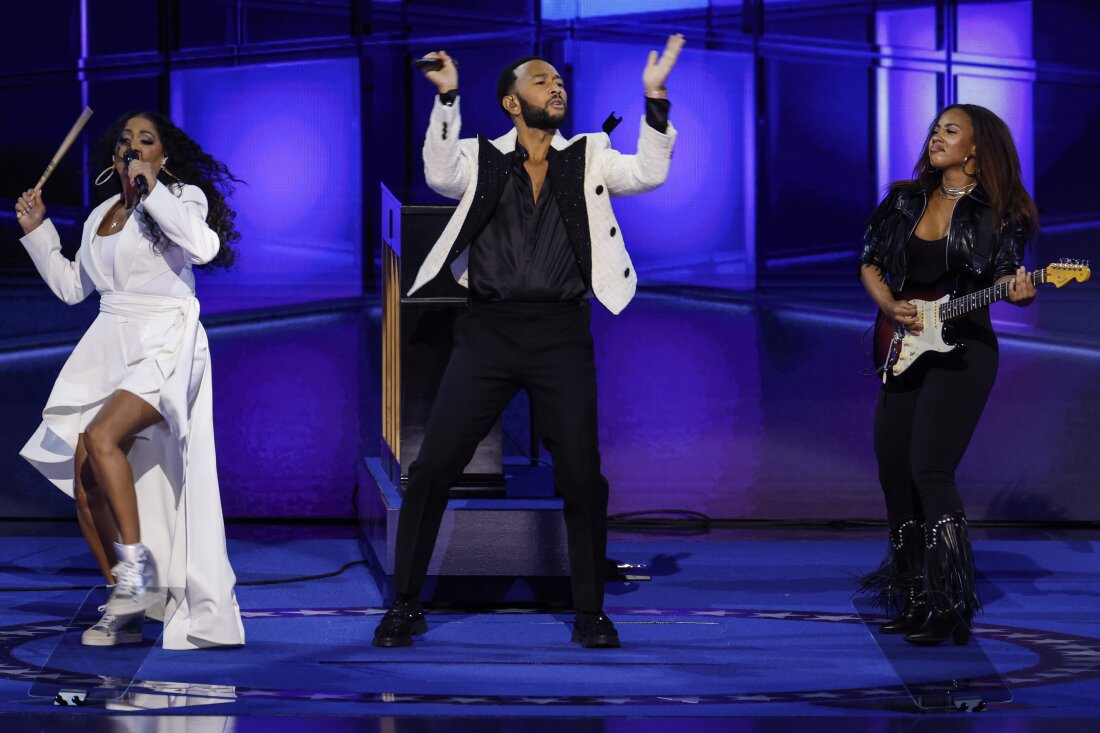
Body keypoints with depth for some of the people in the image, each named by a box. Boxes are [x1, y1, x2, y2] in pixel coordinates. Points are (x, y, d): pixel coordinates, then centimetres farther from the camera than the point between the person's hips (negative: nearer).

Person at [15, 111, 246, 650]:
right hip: (108, 348, 7)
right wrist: (37, 231, 18)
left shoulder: (182, 197, 0)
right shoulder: (102, 215, 19)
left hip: (164, 345, -7)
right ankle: (125, 609, 6)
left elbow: (204, 246, -21)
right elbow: (71, 286, 26)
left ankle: (137, 565, -21)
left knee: (102, 438, -30)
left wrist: (150, 189, -18)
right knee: (83, 482, -3)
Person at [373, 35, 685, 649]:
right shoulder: (483, 159, 7)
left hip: (561, 333, 1)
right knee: (434, 465, -3)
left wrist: (655, 97, -14)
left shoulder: (589, 159, 11)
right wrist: (448, 98, -20)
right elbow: (441, 175, -12)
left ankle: (589, 612, 14)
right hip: (489, 330, -1)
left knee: (582, 476, 0)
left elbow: (648, 173, -4)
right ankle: (406, 604, 7)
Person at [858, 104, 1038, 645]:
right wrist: (889, 305, -4)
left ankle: (947, 609, -14)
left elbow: (1005, 277, -6)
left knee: (930, 472, -16)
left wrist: (1017, 290, -29)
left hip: (961, 352, -6)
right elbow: (870, 264, 14)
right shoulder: (905, 201, 11)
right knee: (894, 472, 7)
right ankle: (912, 598, 21)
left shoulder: (998, 212, -3)